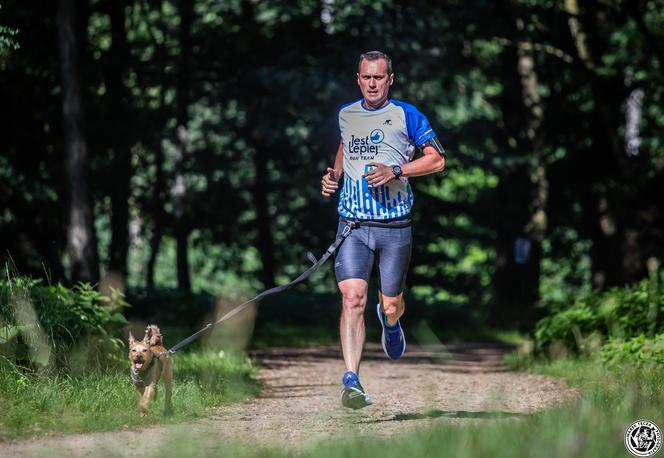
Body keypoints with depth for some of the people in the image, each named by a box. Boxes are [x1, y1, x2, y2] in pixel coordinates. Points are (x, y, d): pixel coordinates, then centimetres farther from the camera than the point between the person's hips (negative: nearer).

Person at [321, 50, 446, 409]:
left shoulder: (406, 115, 0)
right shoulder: (346, 115, 11)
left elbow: (437, 160, -1)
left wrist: (396, 170, -14)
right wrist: (334, 174, 13)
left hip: (394, 227, -1)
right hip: (352, 225, 1)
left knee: (391, 304, 8)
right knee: (352, 298, -16)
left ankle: (390, 322, 48)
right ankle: (351, 381, -20)